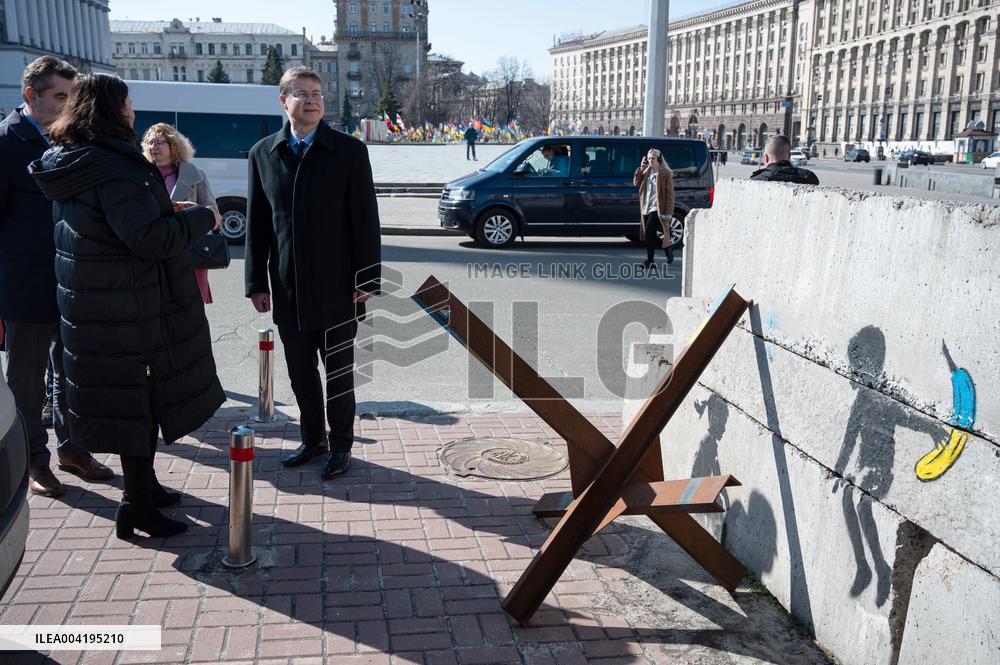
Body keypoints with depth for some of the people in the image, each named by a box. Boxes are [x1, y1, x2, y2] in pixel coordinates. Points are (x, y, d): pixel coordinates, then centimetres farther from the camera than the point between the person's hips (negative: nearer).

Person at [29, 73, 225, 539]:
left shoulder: (71, 164, 11)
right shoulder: (113, 167, -20)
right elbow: (150, 239, -27)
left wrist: (165, 211, 15)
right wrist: (201, 218, -13)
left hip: (91, 303, 9)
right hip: (127, 305, -9)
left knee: (132, 396, 19)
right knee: (140, 397, 1)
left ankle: (143, 484, 33)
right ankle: (137, 505, 9)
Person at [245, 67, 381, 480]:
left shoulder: (349, 151, -3)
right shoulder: (263, 154, 5)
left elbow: (365, 221, -5)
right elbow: (256, 224, 7)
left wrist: (367, 280, -9)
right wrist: (256, 283, 4)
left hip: (336, 288, -3)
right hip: (287, 289, 3)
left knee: (339, 372, 8)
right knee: (300, 372, 14)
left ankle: (340, 445, 23)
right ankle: (313, 439, 31)